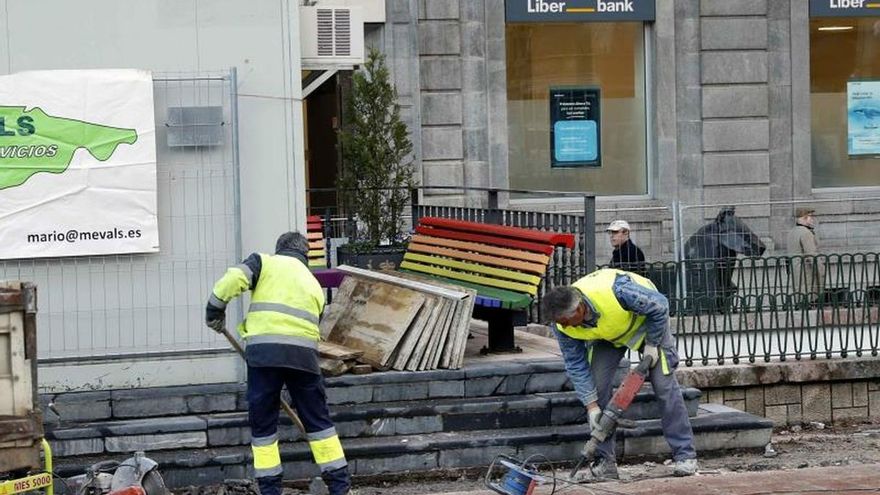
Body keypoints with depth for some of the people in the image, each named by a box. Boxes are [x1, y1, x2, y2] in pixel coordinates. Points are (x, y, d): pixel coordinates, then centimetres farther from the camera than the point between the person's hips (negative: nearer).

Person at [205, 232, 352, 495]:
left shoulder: (265, 262, 14)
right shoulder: (314, 284, 26)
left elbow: (232, 281, -3)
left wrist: (214, 311, 10)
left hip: (264, 352, -3)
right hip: (304, 354, 3)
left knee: (262, 423, 7)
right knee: (317, 419, 13)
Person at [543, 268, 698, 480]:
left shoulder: (615, 292, -45)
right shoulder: (562, 323, -29)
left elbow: (659, 305, -29)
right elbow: (576, 365, -17)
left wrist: (652, 344, -20)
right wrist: (591, 405, -22)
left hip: (646, 320, -4)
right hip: (605, 334, 4)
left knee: (665, 385, -10)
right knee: (597, 388, -11)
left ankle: (685, 455, -4)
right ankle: (605, 461, -4)